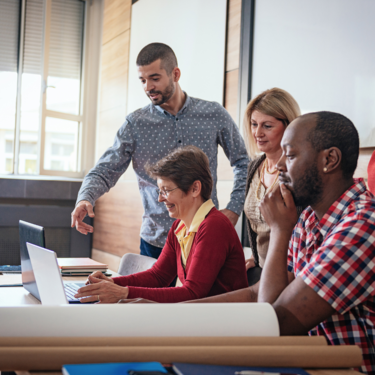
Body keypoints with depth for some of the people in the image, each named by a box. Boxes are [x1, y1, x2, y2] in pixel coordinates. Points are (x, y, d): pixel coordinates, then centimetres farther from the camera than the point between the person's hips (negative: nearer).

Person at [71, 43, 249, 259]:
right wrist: (85, 199, -25)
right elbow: (105, 172, -4)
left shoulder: (214, 115, 0)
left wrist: (234, 209, -2)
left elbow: (243, 162, 9)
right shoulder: (136, 125, -1)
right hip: (155, 242, 0)